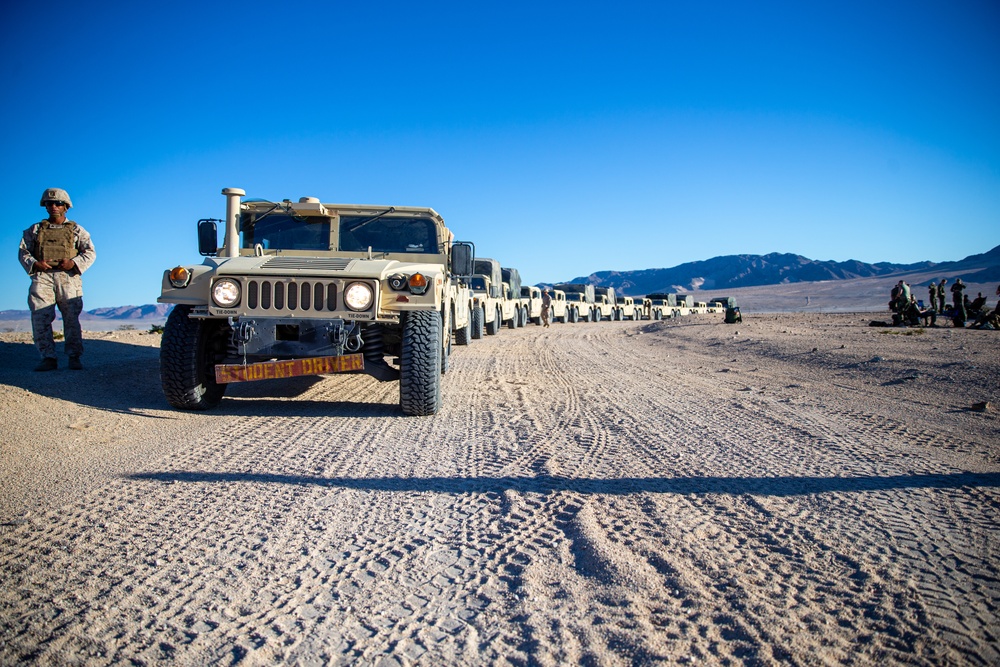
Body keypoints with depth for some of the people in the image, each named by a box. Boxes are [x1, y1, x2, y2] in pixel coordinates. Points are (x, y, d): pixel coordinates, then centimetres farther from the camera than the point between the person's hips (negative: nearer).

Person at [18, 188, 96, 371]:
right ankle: (48, 358, -7)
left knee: (72, 318, -5)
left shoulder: (76, 230, 15)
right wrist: (34, 263, -6)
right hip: (42, 276, 1)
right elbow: (23, 252, 15)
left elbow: (90, 252, 7)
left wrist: (74, 263, -10)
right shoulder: (35, 230, 19)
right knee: (40, 318, -10)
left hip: (68, 277, -1)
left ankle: (74, 357, 0)